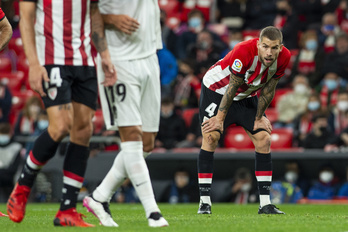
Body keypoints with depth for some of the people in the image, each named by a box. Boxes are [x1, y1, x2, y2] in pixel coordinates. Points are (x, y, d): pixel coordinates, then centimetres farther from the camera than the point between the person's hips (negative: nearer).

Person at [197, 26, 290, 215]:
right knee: (211, 136, -18)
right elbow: (232, 87, -27)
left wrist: (259, 118, 0)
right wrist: (220, 119, -21)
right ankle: (204, 202, -13)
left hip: (246, 96, 5)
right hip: (217, 88, -5)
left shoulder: (284, 57, -20)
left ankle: (265, 204, -2)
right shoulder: (244, 51, -36)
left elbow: (268, 90, -6)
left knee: (263, 138, -5)